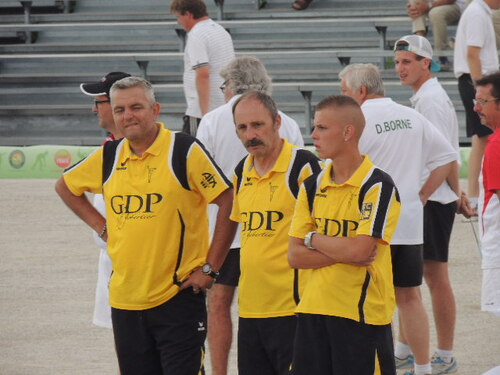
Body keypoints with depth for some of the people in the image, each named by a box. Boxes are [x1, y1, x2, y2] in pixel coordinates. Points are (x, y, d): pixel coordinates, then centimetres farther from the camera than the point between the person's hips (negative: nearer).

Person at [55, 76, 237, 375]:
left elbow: (229, 202, -8)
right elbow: (65, 186, 25)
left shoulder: (185, 151, -8)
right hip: (125, 299, 5)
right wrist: (100, 225, 14)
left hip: (178, 295, -5)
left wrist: (210, 268, -9)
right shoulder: (109, 157, 8)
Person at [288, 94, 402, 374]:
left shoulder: (378, 186, -9)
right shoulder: (312, 187, 10)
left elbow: (359, 249, -21)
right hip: (314, 310, 6)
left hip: (364, 313, -6)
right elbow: (295, 256, 4)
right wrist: (344, 253, -11)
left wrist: (314, 239, -5)